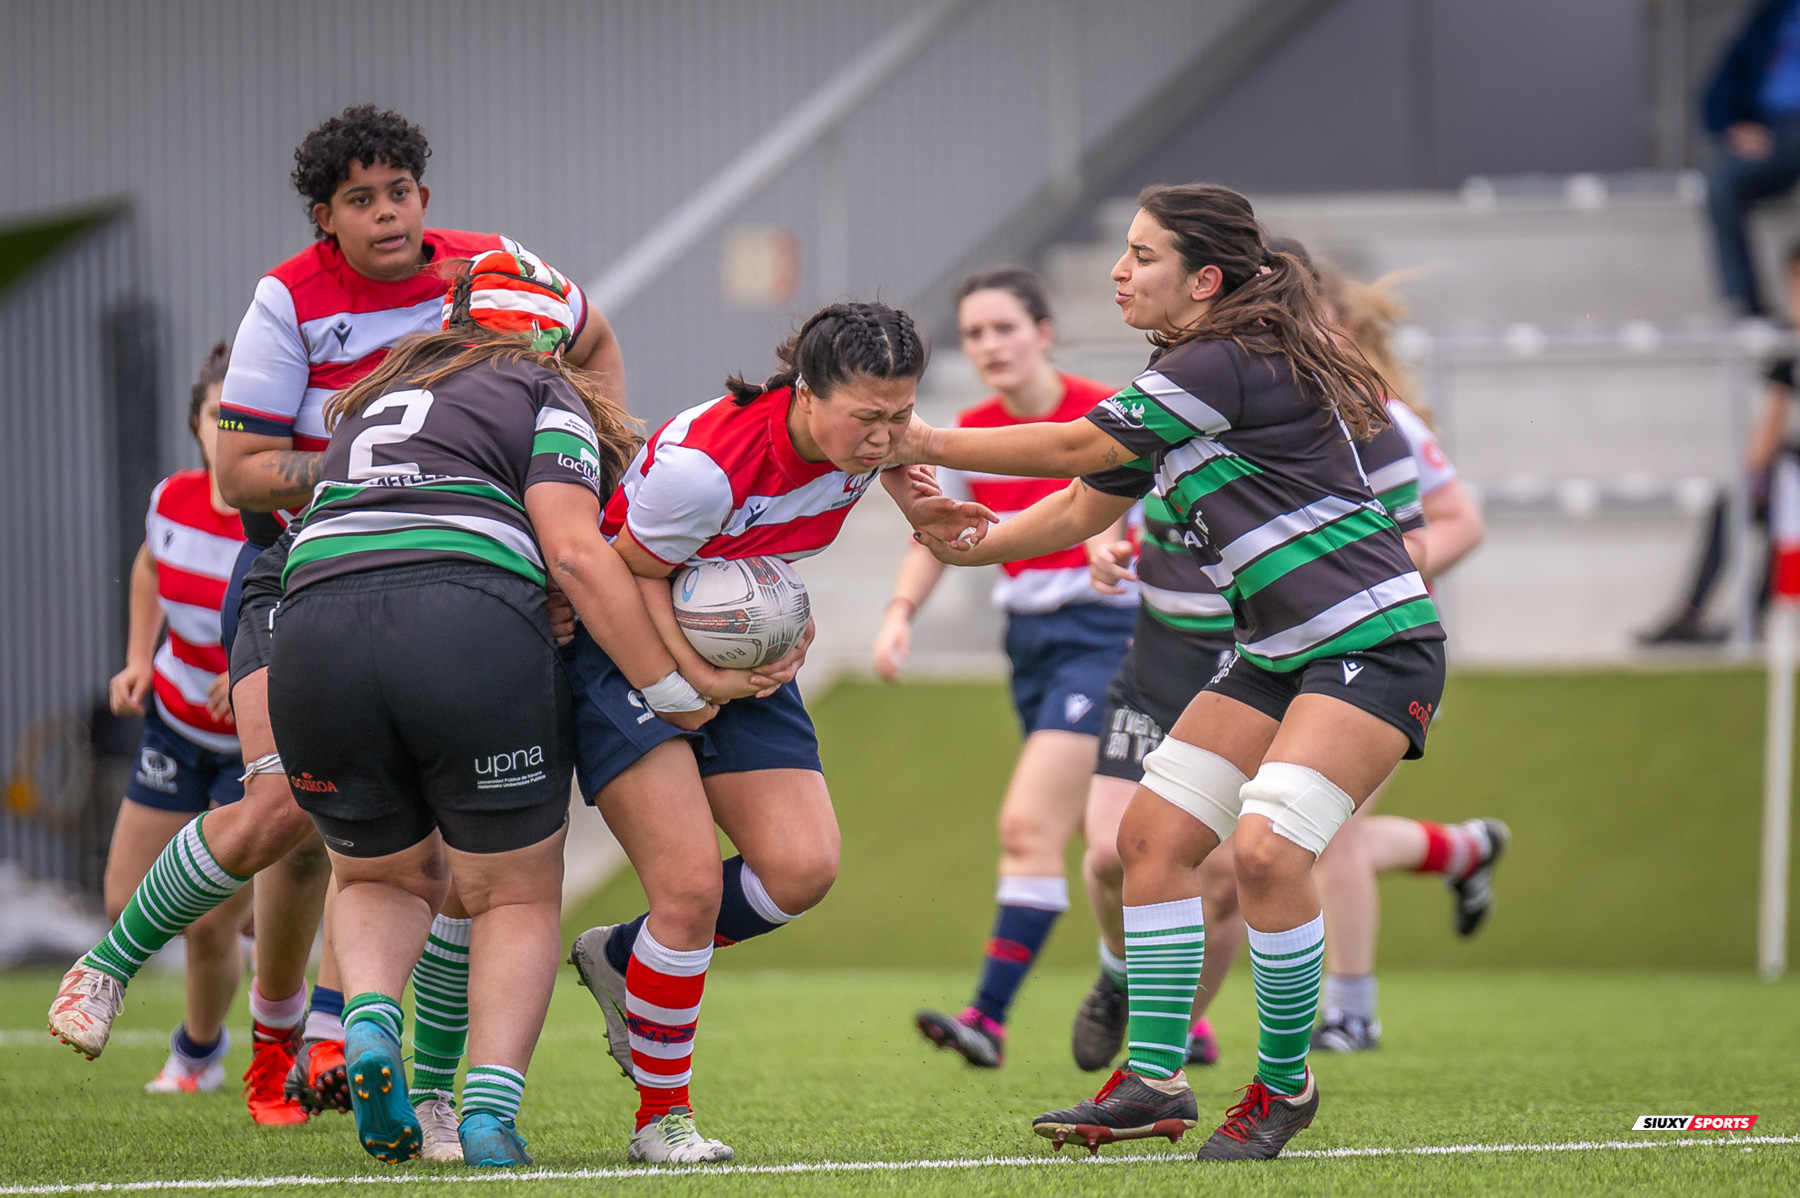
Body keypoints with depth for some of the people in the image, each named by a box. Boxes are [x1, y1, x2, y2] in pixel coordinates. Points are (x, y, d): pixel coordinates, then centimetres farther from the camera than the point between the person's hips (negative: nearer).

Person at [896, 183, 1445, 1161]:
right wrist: (970, 542, 5)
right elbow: (1089, 498, 18)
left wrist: (929, 445, -7)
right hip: (1280, 651, 10)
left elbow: (1080, 447, -14)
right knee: (1153, 834, 2)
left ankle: (1284, 1083, -3)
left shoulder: (1228, 364, -17)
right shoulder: (1185, 381, 13)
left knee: (1266, 853, -22)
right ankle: (1152, 1082, 6)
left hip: (1375, 644, -10)